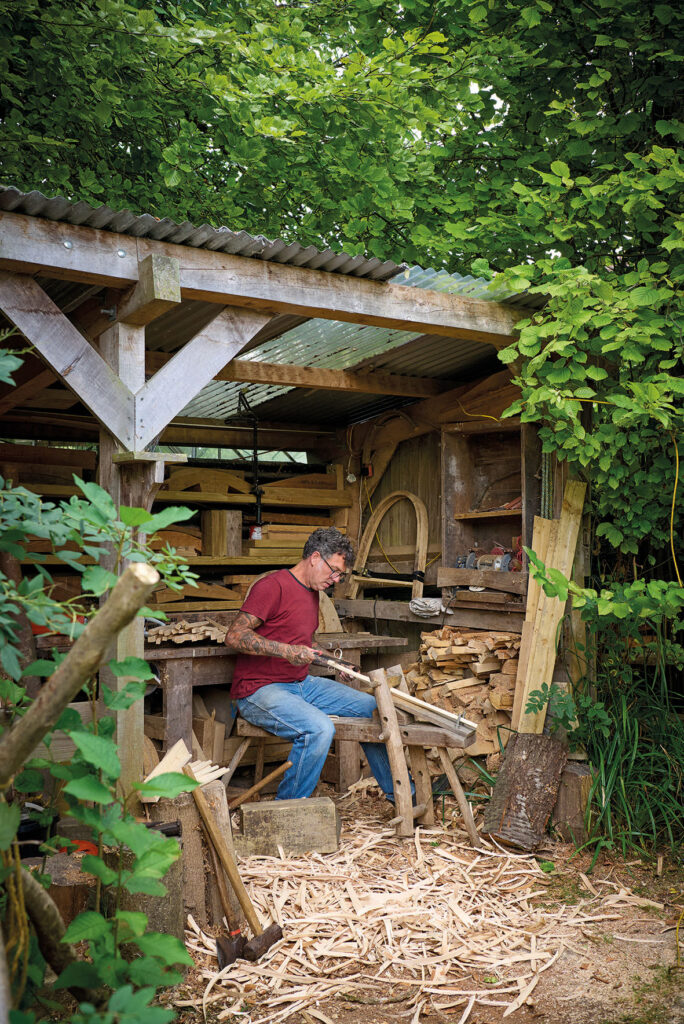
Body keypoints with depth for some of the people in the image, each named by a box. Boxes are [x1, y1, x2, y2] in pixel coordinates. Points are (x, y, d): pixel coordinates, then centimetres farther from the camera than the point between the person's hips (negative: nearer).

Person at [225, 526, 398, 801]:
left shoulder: (313, 592, 16)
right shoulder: (272, 586, -14)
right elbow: (235, 636, -21)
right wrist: (287, 651, -28)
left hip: (302, 683, 9)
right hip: (259, 689, -9)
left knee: (371, 707, 5)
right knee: (319, 729, -33)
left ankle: (399, 794, 21)